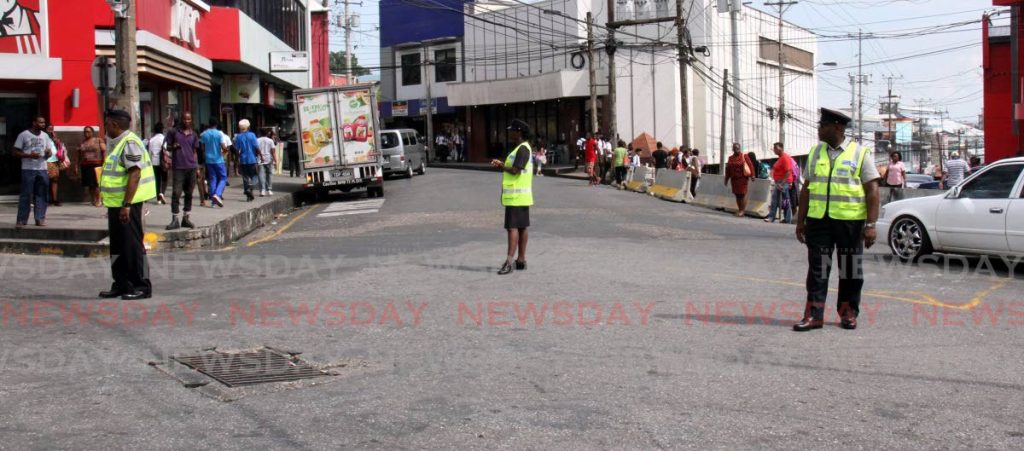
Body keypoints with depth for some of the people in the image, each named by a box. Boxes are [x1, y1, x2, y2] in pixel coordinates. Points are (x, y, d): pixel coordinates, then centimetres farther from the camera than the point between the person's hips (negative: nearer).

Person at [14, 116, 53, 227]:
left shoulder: (45, 136, 10)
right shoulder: (23, 135, -3)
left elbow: (49, 152, 16)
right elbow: (16, 153, -3)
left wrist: (49, 153, -9)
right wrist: (29, 155, -18)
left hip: (42, 169, 4)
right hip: (28, 169, -4)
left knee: (41, 195, 5)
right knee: (26, 195, -3)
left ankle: (40, 219, 10)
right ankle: (21, 220, 2)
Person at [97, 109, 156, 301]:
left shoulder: (129, 143, -15)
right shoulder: (118, 143, 17)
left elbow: (134, 174, -23)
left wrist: (126, 205, -27)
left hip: (126, 205, -10)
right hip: (117, 204, 10)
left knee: (132, 245, -5)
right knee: (118, 247, 15)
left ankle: (142, 287, 1)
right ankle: (121, 285, 23)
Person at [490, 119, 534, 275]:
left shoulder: (522, 149, -15)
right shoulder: (521, 148, 18)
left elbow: (515, 170, -23)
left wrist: (501, 166, -7)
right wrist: (502, 165, 6)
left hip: (516, 196, -10)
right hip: (520, 196, 10)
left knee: (513, 227, -12)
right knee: (521, 227, 12)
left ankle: (509, 261, -14)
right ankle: (521, 260, 17)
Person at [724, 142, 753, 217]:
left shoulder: (744, 156, -4)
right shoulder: (730, 158, 10)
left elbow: (750, 165, -7)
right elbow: (728, 169, 12)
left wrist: (752, 175, -14)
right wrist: (726, 179, 12)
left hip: (742, 178, -5)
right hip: (734, 179, 5)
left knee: (742, 194, -5)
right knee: (737, 194, 6)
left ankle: (743, 210, 2)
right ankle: (739, 209, 16)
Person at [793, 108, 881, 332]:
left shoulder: (861, 153, -1)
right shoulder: (815, 152, 12)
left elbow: (872, 191, -5)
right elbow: (806, 189, 15)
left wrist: (870, 225, -12)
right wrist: (801, 220, 12)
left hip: (850, 221, -3)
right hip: (818, 220, 3)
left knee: (850, 269, 8)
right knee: (817, 268, -1)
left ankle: (848, 313, 21)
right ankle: (814, 315, 1)